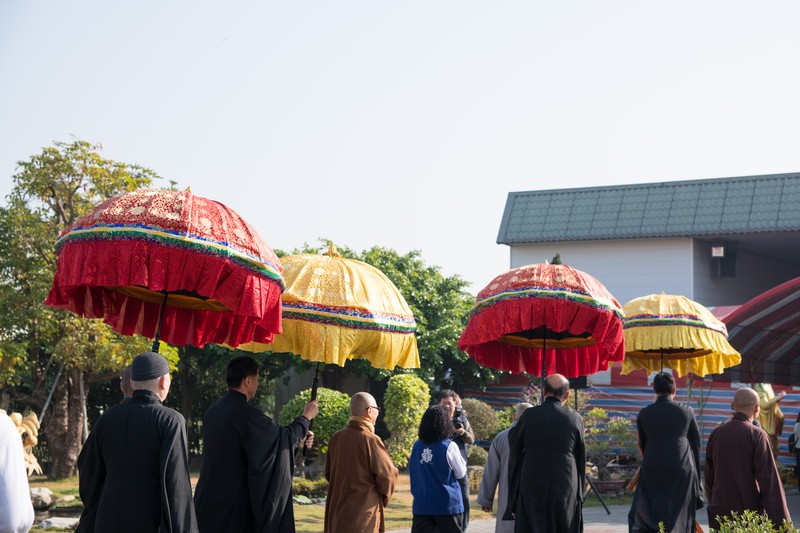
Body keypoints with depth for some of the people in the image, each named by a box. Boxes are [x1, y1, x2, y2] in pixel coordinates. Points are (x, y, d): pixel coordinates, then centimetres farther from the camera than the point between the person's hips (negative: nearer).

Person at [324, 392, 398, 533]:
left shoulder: (336, 438, 3)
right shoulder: (371, 440, -15)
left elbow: (328, 473, 13)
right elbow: (388, 474, -13)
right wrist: (384, 499, 6)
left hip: (336, 511, 7)